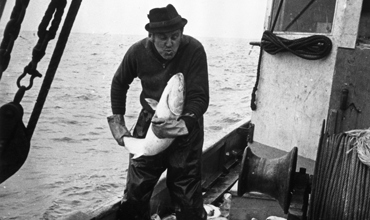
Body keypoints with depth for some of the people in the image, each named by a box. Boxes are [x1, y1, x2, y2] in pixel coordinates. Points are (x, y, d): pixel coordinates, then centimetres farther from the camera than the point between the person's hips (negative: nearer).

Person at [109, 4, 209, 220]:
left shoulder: (194, 50, -21)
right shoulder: (138, 52, -12)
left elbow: (200, 97, -21)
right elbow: (119, 84, 6)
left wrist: (183, 124, -38)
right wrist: (119, 123, 4)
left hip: (186, 125, -2)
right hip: (150, 124, 3)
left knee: (188, 199, 2)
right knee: (135, 192, 8)